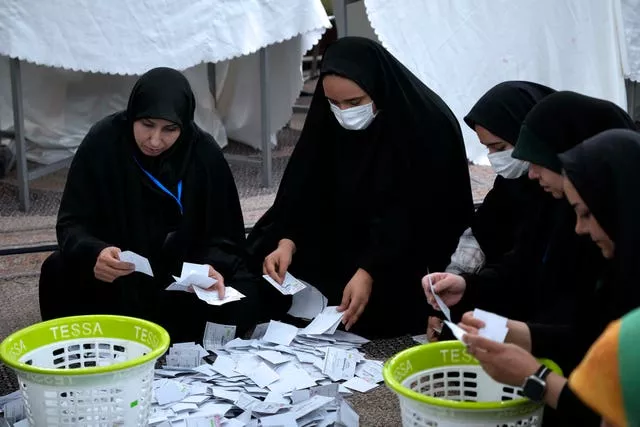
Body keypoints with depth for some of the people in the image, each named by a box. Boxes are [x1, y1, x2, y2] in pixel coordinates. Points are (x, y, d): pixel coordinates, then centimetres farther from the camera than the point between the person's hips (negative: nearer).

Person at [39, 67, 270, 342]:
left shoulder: (204, 153, -12)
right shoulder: (103, 142, -16)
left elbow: (222, 234, -7)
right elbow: (72, 224, -16)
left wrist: (212, 266, -30)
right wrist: (94, 254, -39)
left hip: (184, 275, 1)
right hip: (116, 276, -1)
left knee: (244, 299, -25)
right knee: (58, 272, -29)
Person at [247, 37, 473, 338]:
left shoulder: (428, 127, -21)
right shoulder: (329, 121, -5)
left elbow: (420, 215, -24)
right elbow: (307, 190, -6)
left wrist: (369, 272, -35)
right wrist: (287, 242, -24)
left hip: (409, 260, -5)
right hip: (343, 248, 5)